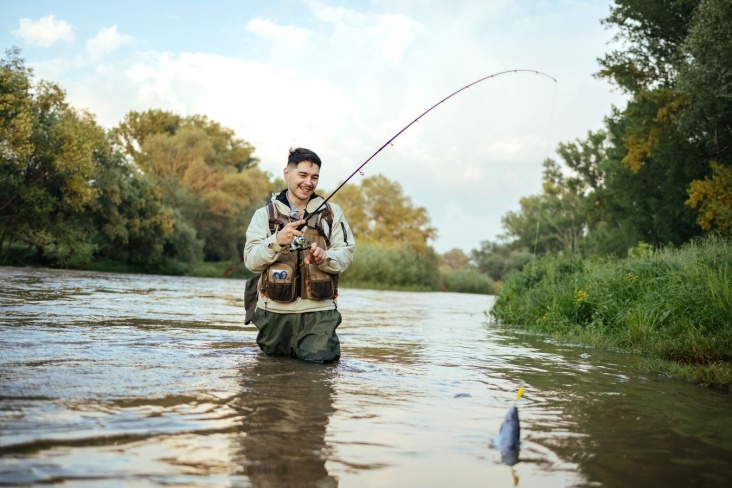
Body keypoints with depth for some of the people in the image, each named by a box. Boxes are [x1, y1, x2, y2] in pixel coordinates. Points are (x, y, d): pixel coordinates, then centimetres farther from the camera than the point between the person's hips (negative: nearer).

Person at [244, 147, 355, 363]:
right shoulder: (265, 214, 5)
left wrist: (324, 257, -23)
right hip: (275, 310, 1)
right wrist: (277, 241, -25)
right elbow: (251, 262, -7)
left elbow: (345, 254, -1)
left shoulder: (332, 213, 8)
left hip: (318, 311, -1)